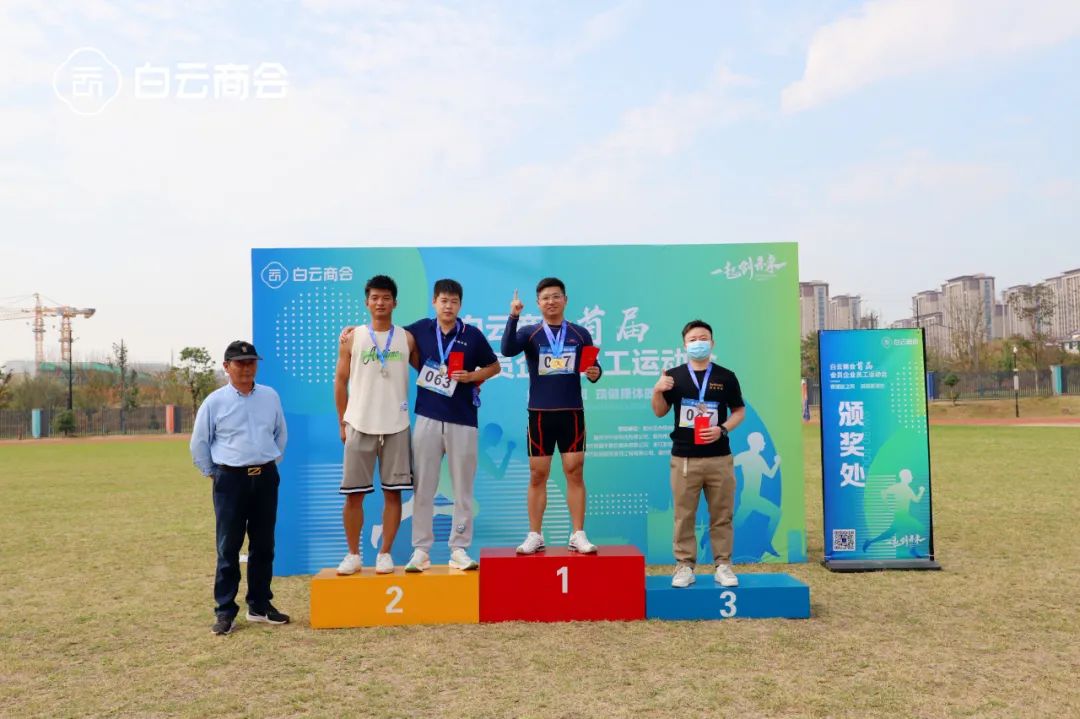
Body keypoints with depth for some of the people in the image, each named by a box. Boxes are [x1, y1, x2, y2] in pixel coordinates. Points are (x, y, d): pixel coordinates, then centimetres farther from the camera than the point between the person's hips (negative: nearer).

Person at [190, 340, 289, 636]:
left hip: (266, 478, 3)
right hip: (231, 479, -3)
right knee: (228, 548, 0)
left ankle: (260, 605, 22)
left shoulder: (271, 397, 6)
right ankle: (225, 611, 10)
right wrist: (212, 473, 5)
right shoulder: (215, 401, -3)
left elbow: (280, 433, 19)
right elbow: (199, 443, 5)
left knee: (263, 545, 10)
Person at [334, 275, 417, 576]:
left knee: (393, 492, 3)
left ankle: (385, 554, 15)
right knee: (353, 493, 3)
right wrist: (343, 423, 4)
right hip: (360, 425, 0)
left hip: (396, 426, 0)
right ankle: (353, 554, 17)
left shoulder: (407, 339, 5)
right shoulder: (352, 338, 4)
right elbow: (340, 381, 6)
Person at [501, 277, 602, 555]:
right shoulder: (529, 333, 1)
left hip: (572, 412, 1)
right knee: (537, 475, 5)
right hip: (540, 414, -1)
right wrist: (513, 317, -29)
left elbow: (594, 367, 8)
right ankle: (535, 536, 14)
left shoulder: (581, 333, 6)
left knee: (575, 473, 2)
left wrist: (595, 373, -15)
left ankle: (578, 535, 10)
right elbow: (507, 350, -18)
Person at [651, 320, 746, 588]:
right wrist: (658, 391, -11)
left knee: (721, 515, 6)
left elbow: (739, 411, 8)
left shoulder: (726, 377, 4)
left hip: (719, 457, 0)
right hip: (683, 458, 0)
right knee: (684, 516, 3)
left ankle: (723, 565, 16)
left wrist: (722, 429, -10)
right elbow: (660, 412, 9)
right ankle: (684, 566, 12)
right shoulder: (674, 376, 4)